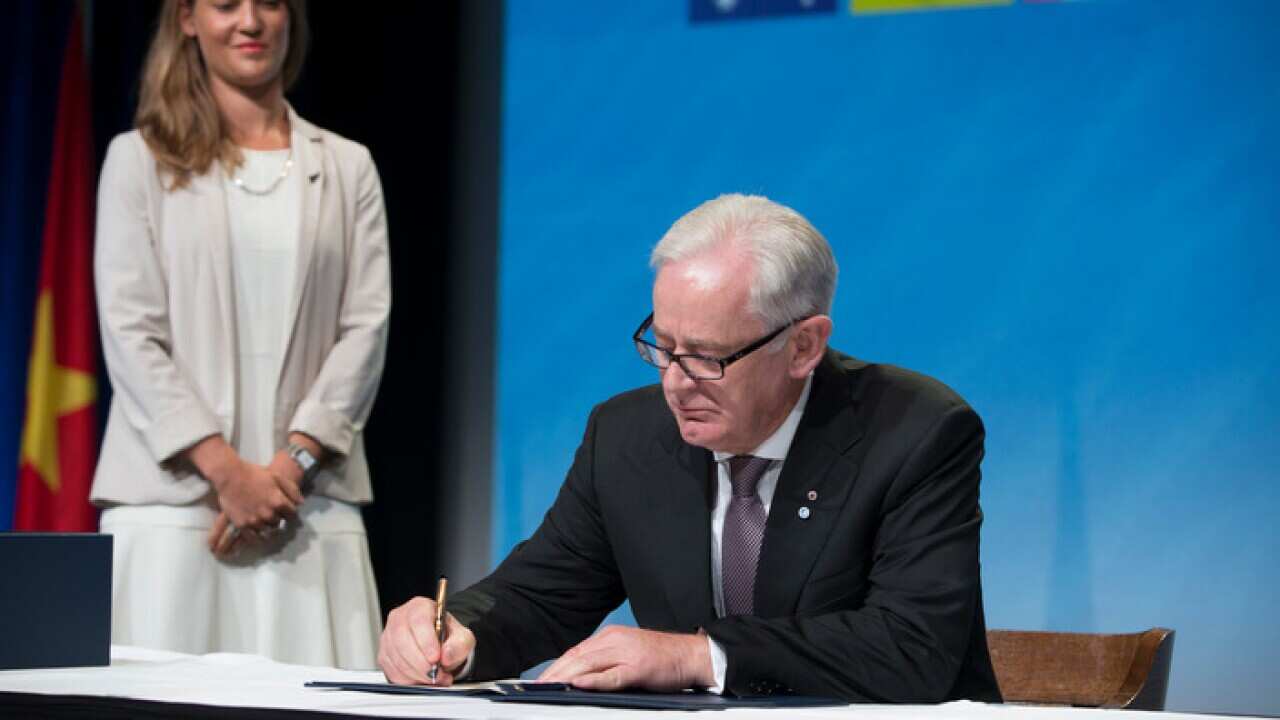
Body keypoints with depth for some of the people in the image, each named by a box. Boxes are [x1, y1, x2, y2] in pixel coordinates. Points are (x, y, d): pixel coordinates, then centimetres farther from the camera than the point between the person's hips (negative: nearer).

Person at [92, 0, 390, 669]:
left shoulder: (347, 167, 14)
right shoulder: (139, 160, 8)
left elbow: (365, 328, 6)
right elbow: (130, 336, 0)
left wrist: (291, 464, -8)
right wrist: (228, 470, -10)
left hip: (309, 498, 2)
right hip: (173, 493, -1)